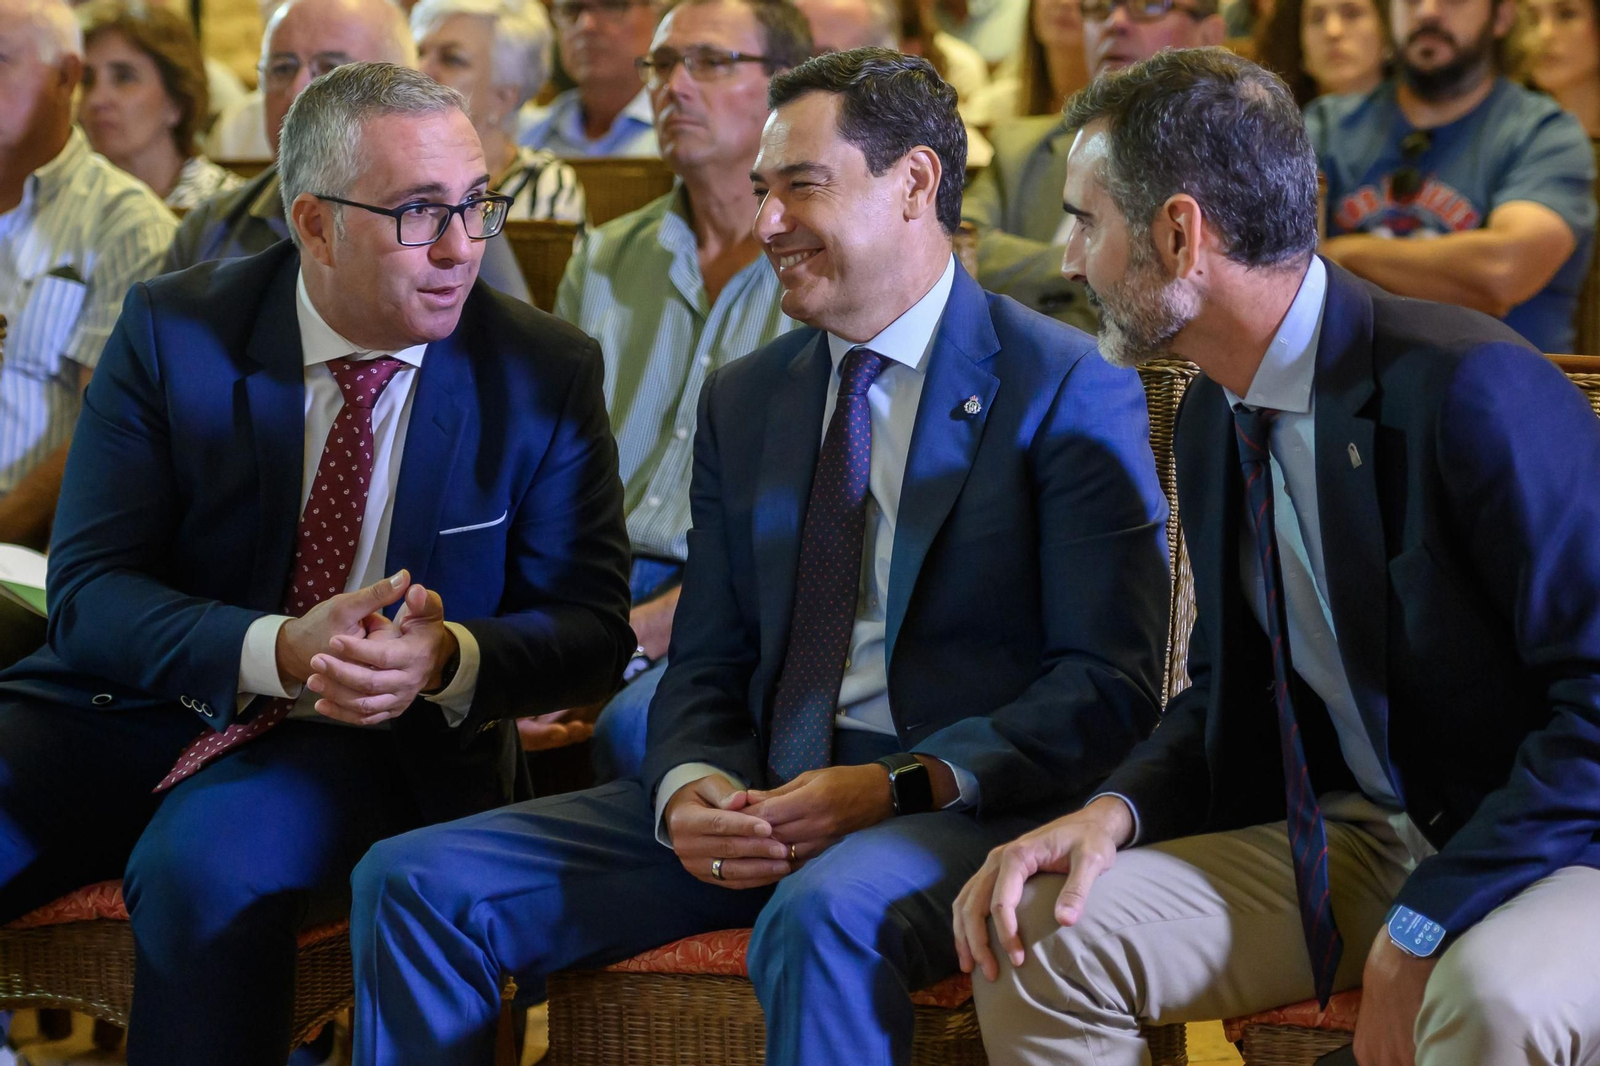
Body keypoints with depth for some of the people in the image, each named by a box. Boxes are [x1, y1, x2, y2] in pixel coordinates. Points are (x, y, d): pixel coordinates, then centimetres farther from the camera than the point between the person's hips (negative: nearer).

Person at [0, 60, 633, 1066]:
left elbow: (591, 625, -1)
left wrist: (450, 658, -24)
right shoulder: (172, 332, -2)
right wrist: (278, 651, -26)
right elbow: (88, 593, -7)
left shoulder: (546, 371, -2)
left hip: (380, 745, -2)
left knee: (207, 861, -34)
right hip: (142, 708, 2)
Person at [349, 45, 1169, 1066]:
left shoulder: (1072, 390, -3)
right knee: (412, 882, -8)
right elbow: (707, 664, 15)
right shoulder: (743, 399, 16)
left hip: (970, 808, -6)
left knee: (824, 915, -41)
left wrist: (905, 788, -21)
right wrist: (689, 787, -9)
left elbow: (1111, 685, -9)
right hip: (757, 794, 6)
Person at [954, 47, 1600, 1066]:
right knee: (1037, 938, -11)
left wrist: (1422, 929, -22)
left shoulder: (1473, 386, -20)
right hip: (1352, 841, 7)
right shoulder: (1215, 418, 7)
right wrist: (1115, 811, -5)